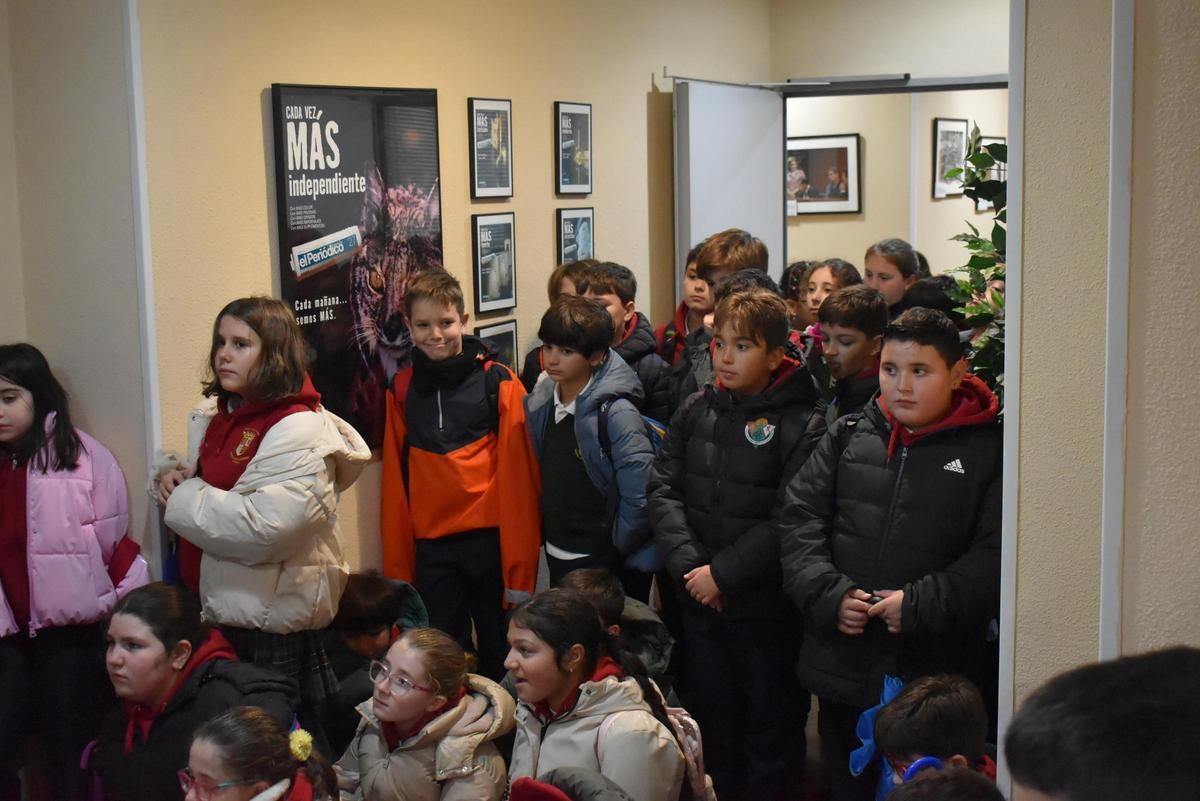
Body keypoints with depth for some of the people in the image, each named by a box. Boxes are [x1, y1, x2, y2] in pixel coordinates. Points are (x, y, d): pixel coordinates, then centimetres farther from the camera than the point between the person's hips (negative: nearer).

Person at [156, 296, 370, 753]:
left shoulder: (300, 429, -16)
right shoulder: (216, 418, 11)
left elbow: (268, 525, -27)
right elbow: (207, 484, 29)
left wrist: (185, 501, -15)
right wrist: (179, 481, 4)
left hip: (274, 621, -8)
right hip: (223, 612, 8)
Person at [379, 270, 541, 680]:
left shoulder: (498, 384, -4)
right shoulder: (401, 389, 6)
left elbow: (519, 477, -7)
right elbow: (396, 481, 8)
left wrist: (520, 566, -10)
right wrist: (397, 564, 5)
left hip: (490, 539, -2)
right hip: (431, 545, 3)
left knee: (498, 653, 10)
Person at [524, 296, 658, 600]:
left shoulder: (616, 413, -19)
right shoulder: (541, 404, 2)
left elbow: (641, 497, -22)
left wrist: (615, 546, -11)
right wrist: (549, 535, 10)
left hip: (604, 563, -7)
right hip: (557, 558, 7)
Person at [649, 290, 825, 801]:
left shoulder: (802, 423, -11)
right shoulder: (695, 412, 5)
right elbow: (663, 489, 1)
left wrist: (723, 572, -18)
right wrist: (687, 565, -11)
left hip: (766, 603, -5)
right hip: (698, 597, 5)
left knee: (770, 720, 8)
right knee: (712, 712, 18)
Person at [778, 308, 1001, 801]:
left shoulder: (989, 450, -3)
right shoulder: (848, 436, 9)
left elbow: (995, 555, -12)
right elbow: (798, 516, 4)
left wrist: (921, 605, -18)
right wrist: (827, 593, -9)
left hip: (937, 673, -4)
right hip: (842, 667, 4)